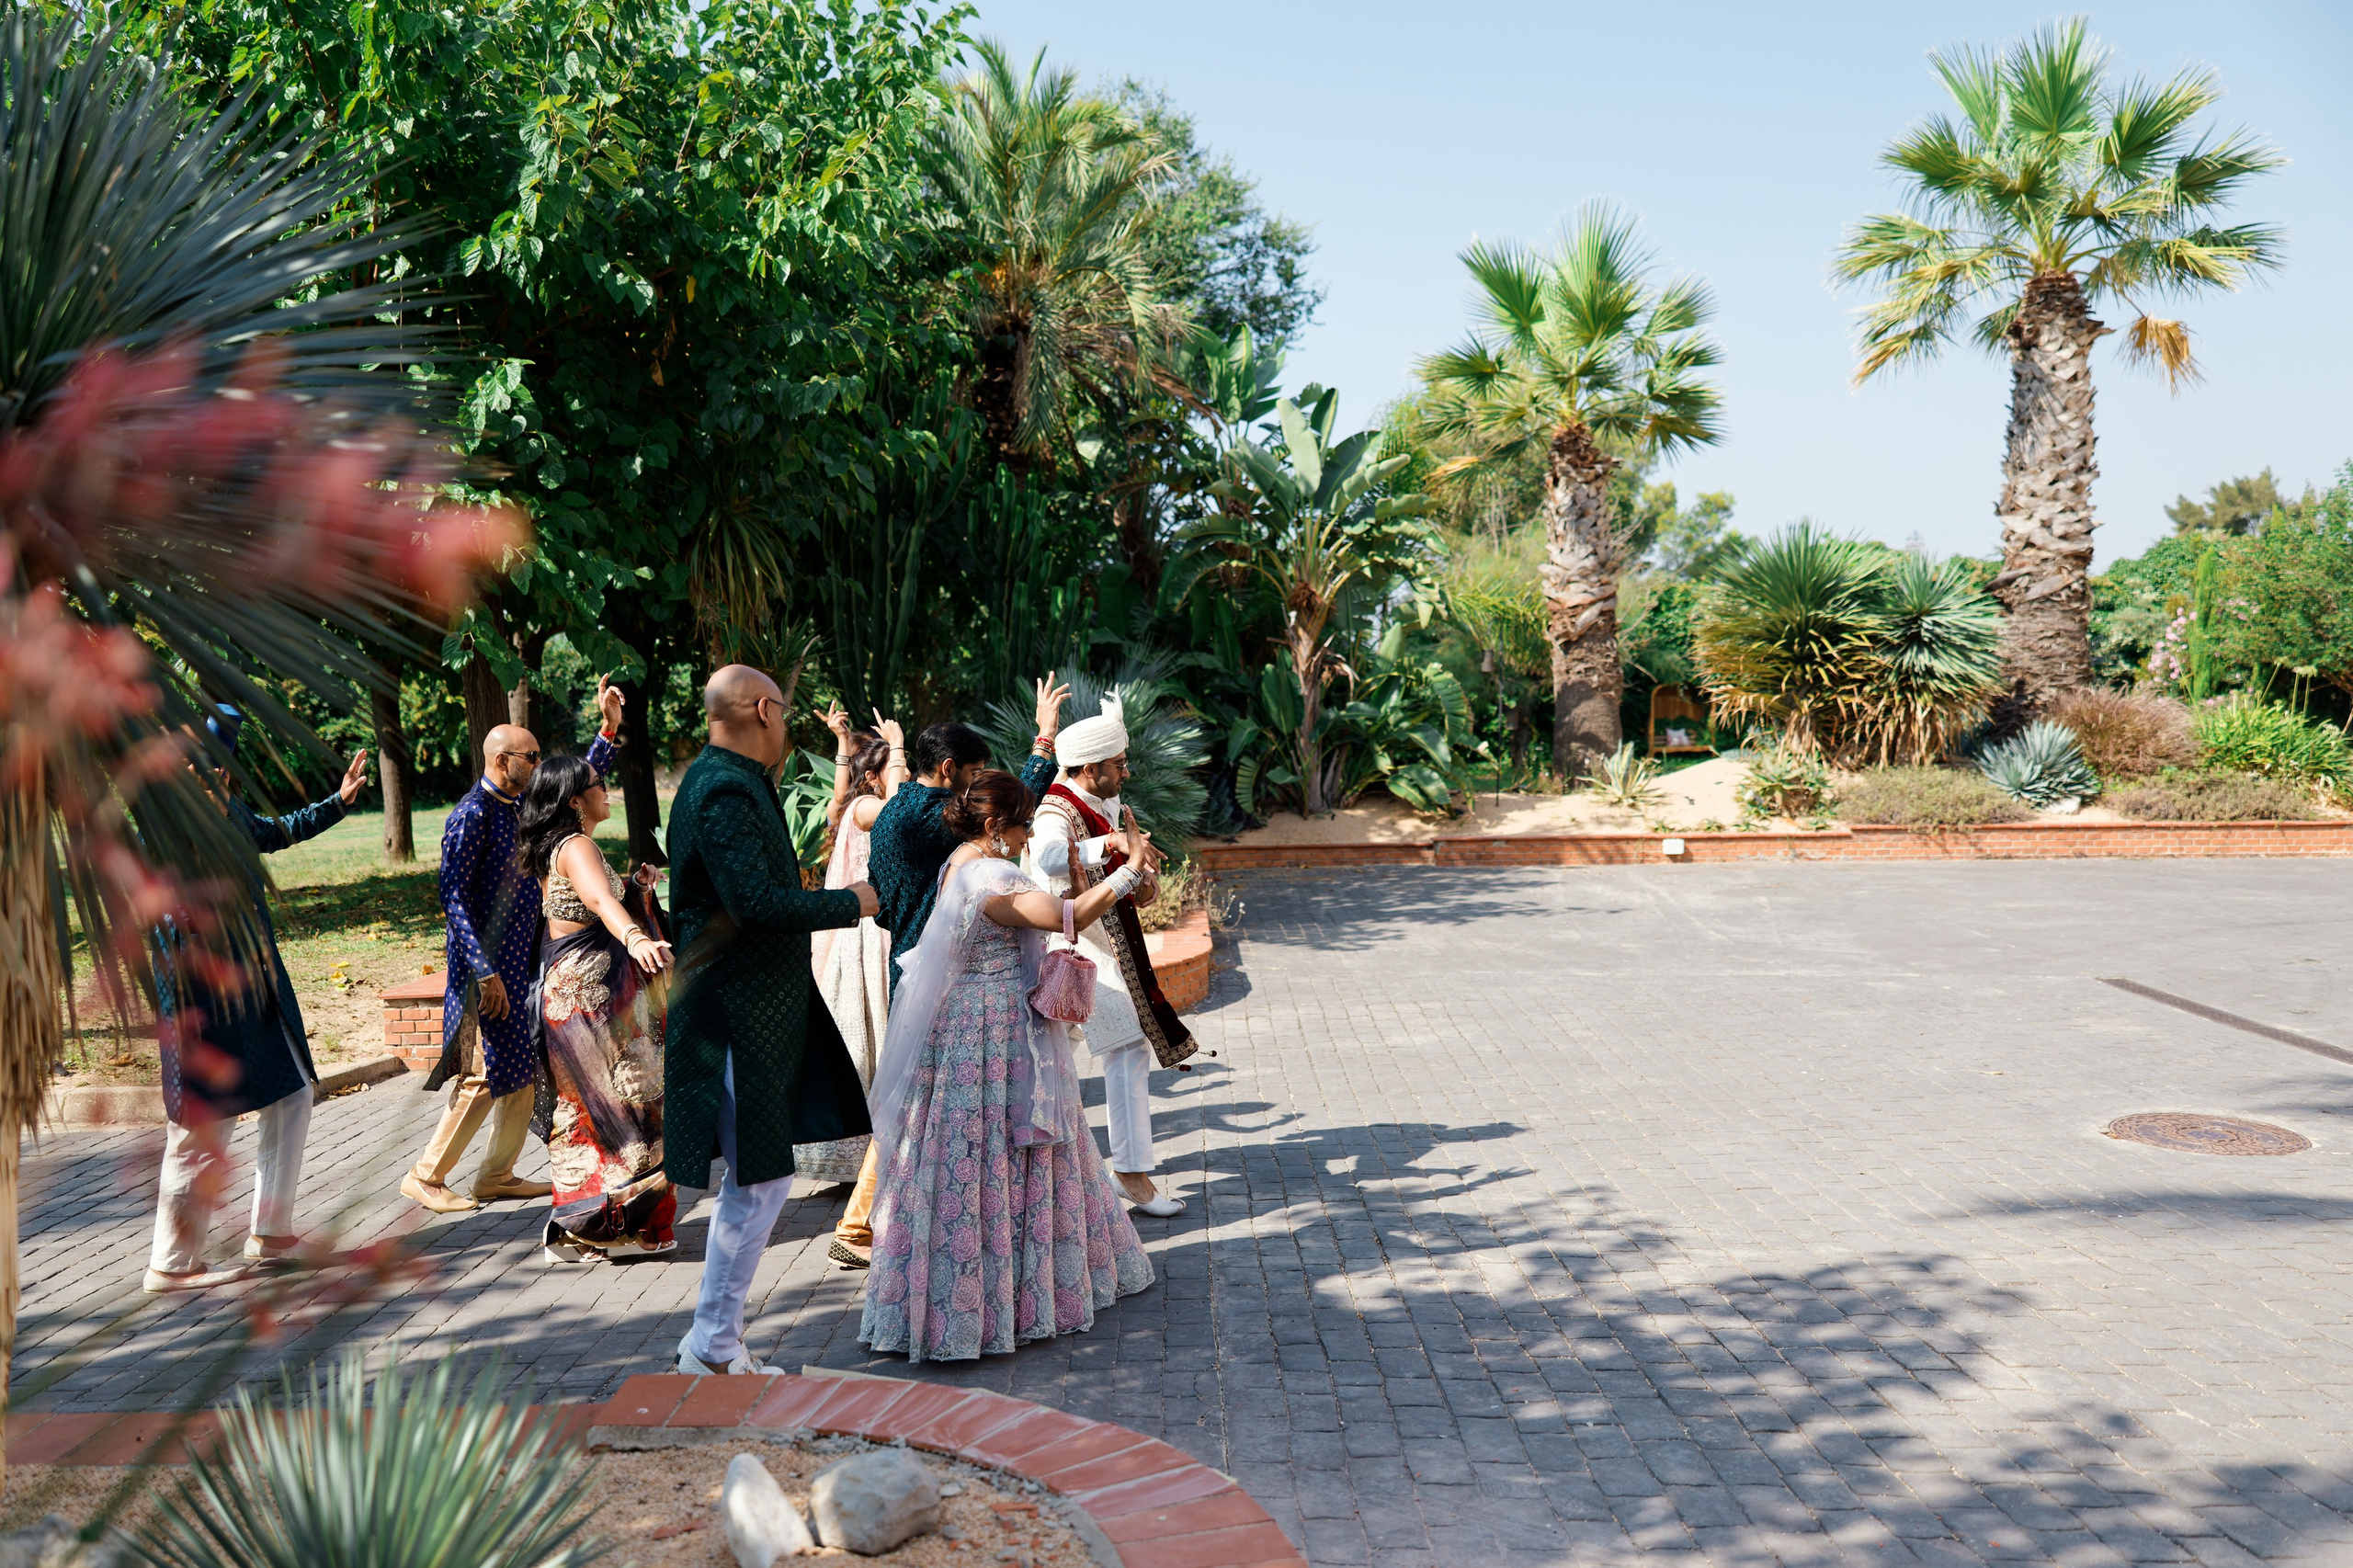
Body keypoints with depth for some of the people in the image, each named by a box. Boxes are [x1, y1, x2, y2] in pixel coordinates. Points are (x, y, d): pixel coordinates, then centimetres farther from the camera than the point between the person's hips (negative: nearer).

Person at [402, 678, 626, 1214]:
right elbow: (454, 897, -19)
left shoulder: (525, 805, 10)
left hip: (526, 961, 9)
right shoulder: (472, 814, -14)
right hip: (489, 968, -8)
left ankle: (497, 1175, 20)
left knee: (525, 1072, 10)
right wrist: (486, 972, -23)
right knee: (485, 1078, -6)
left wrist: (609, 729, 17)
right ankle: (425, 1177, 8)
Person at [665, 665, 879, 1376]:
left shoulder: (724, 781, 13)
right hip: (741, 1015, -11)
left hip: (757, 1006, 11)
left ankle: (717, 1336, 27)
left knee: (757, 1177, 17)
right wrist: (849, 902, -16)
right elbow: (756, 902, -27)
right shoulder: (725, 791, -20)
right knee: (758, 1179, -2)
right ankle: (712, 1346, 8)